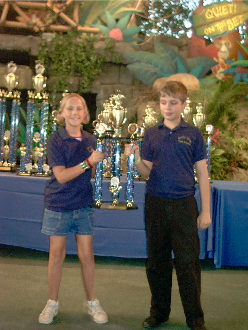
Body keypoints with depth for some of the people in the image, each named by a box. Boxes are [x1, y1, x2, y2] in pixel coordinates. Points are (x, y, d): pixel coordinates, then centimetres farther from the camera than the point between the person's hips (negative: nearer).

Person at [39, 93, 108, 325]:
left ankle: (92, 302, 20)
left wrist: (102, 161, -8)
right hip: (59, 205, -2)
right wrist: (88, 162, -24)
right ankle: (52, 303, 22)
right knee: (56, 254, 6)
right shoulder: (55, 141, -7)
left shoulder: (90, 140, 5)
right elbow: (61, 176, -16)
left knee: (86, 254, 5)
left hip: (83, 205, 3)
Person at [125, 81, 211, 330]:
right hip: (155, 204, 2)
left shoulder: (193, 134, 2)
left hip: (184, 205, -2)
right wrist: (135, 158, -14)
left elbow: (202, 174, 3)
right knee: (156, 262, 11)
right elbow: (147, 172, 6)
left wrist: (205, 211, -1)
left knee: (188, 263, 1)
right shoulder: (151, 134, 8)